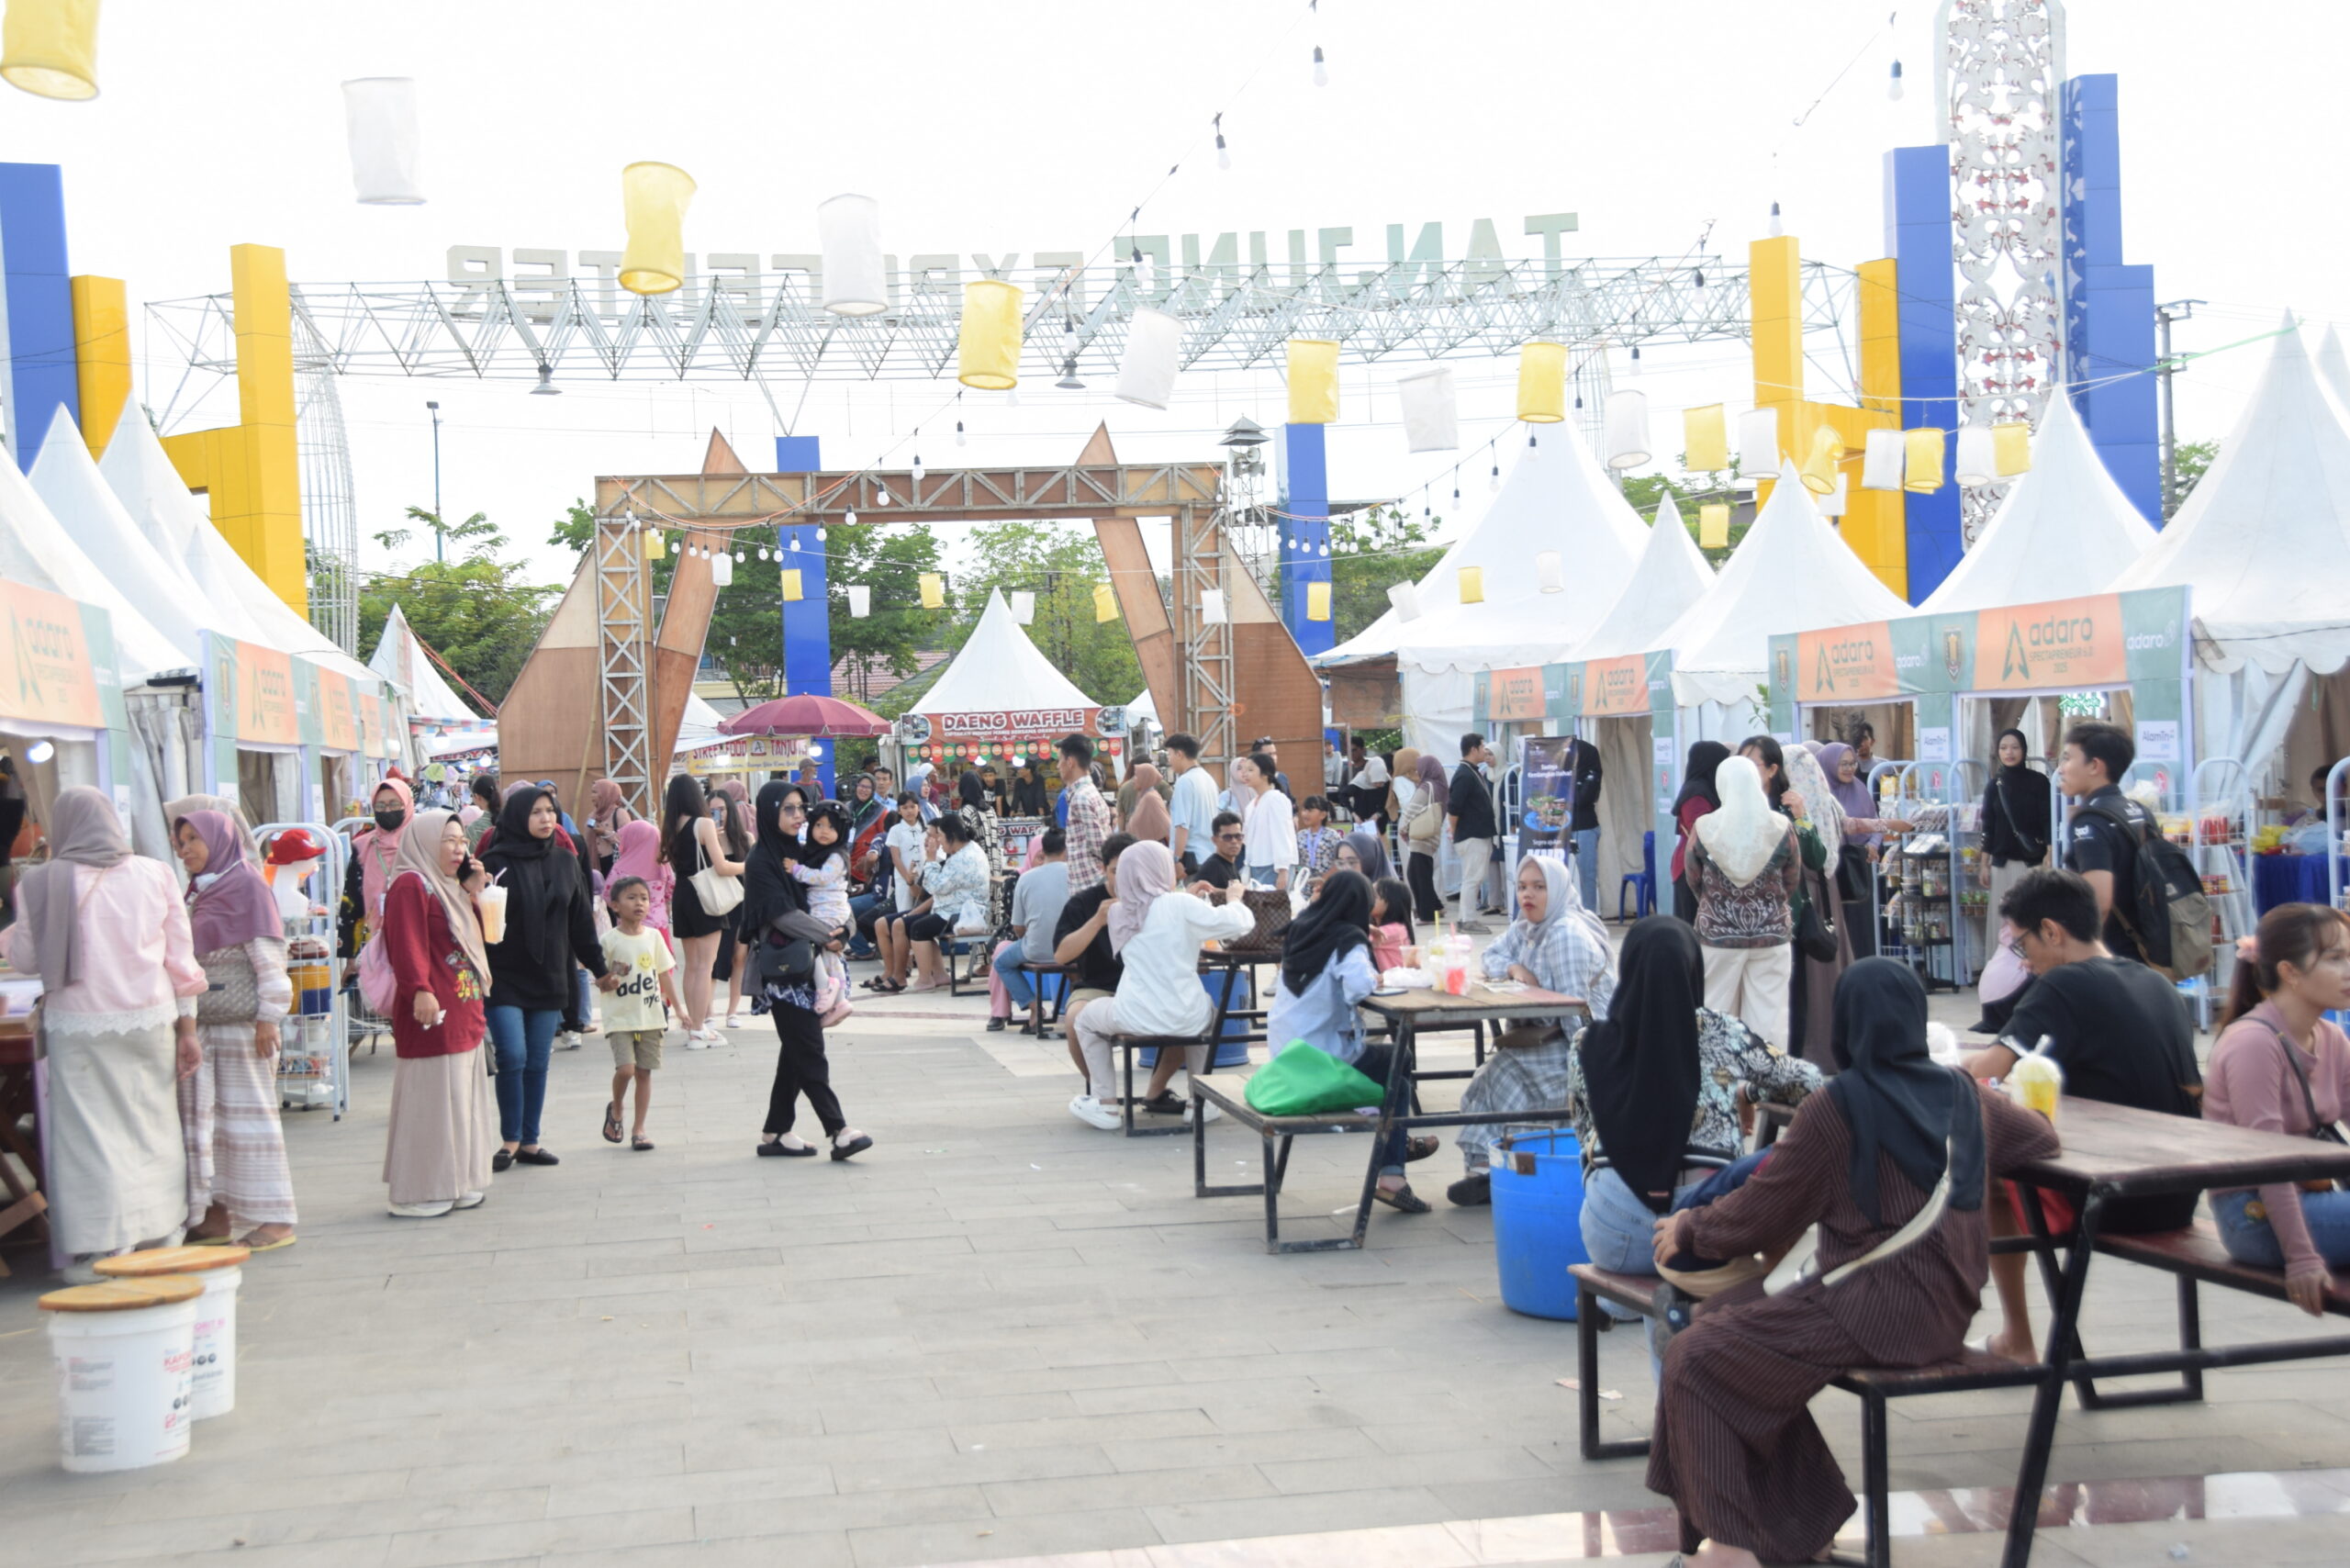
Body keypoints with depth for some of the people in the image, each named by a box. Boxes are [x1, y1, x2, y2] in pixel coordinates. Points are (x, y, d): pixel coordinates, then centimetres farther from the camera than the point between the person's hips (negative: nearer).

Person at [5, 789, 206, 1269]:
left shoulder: (41, 883, -6)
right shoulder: (154, 875, 1)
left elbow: (24, 960, 2)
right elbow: (181, 960, 3)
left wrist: (14, 933, 23)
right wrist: (188, 1030, 10)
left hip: (79, 1027, -2)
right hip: (149, 1022, 2)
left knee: (89, 1135, 3)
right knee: (153, 1130, 13)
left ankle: (97, 1251, 3)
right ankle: (157, 1237, 21)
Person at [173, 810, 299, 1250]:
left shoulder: (246, 884, -6)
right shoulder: (198, 892, 15)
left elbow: (268, 952, -11)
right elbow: (188, 955, 20)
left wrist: (268, 1016, -16)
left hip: (241, 1021, -7)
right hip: (202, 1022, 7)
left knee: (247, 1112, -4)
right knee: (202, 1115, 6)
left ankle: (274, 1219, 1)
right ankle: (217, 1214, 13)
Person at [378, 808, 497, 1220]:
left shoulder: (448, 887, 19)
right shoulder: (411, 885, -11)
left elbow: (474, 939, 23)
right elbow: (407, 943, -22)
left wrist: (473, 896, 11)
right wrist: (420, 990, -31)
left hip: (463, 1014, 10)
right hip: (433, 1014, -10)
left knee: (462, 1102, 14)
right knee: (431, 1101, -6)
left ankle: (456, 1185, 22)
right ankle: (418, 1194, -1)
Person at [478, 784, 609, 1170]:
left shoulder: (564, 863, 9)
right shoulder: (497, 862, -6)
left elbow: (581, 921, 13)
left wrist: (599, 966, 13)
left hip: (549, 979, 4)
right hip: (505, 978, -4)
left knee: (538, 1063, 8)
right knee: (513, 1057, -11)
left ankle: (530, 1142, 17)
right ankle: (511, 1142, 3)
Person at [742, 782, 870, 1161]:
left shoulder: (793, 852, 13)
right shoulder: (761, 860, -10)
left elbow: (809, 902, 20)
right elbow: (783, 913, -16)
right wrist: (827, 937, -12)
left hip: (802, 961, 8)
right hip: (781, 964, -8)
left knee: (797, 1051, 8)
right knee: (810, 1051, -8)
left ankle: (775, 1133, 14)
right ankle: (839, 1131, -10)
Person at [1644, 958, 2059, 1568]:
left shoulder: (1836, 1108, -11)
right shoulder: (1964, 1095, 8)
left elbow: (1757, 1216, -4)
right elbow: (2041, 1138, 27)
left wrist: (1688, 1229, 14)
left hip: (1876, 1311, -8)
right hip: (1946, 1309, 8)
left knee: (1692, 1361, 0)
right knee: (1728, 1314, 19)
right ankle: (1802, 1518, 20)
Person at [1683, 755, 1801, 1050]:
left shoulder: (1702, 829, -8)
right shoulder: (1781, 827, -8)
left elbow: (1693, 881, 4)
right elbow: (1792, 881, 4)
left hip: (1718, 934, 0)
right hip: (1772, 933, 0)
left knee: (1717, 1015, 9)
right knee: (1768, 1014, 5)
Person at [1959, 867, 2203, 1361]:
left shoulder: (2065, 986, -14)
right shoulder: (2160, 985, 8)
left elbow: (1986, 1069, -26)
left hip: (2116, 1205, -7)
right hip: (2177, 1200, 7)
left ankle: (2017, 1342, 20)